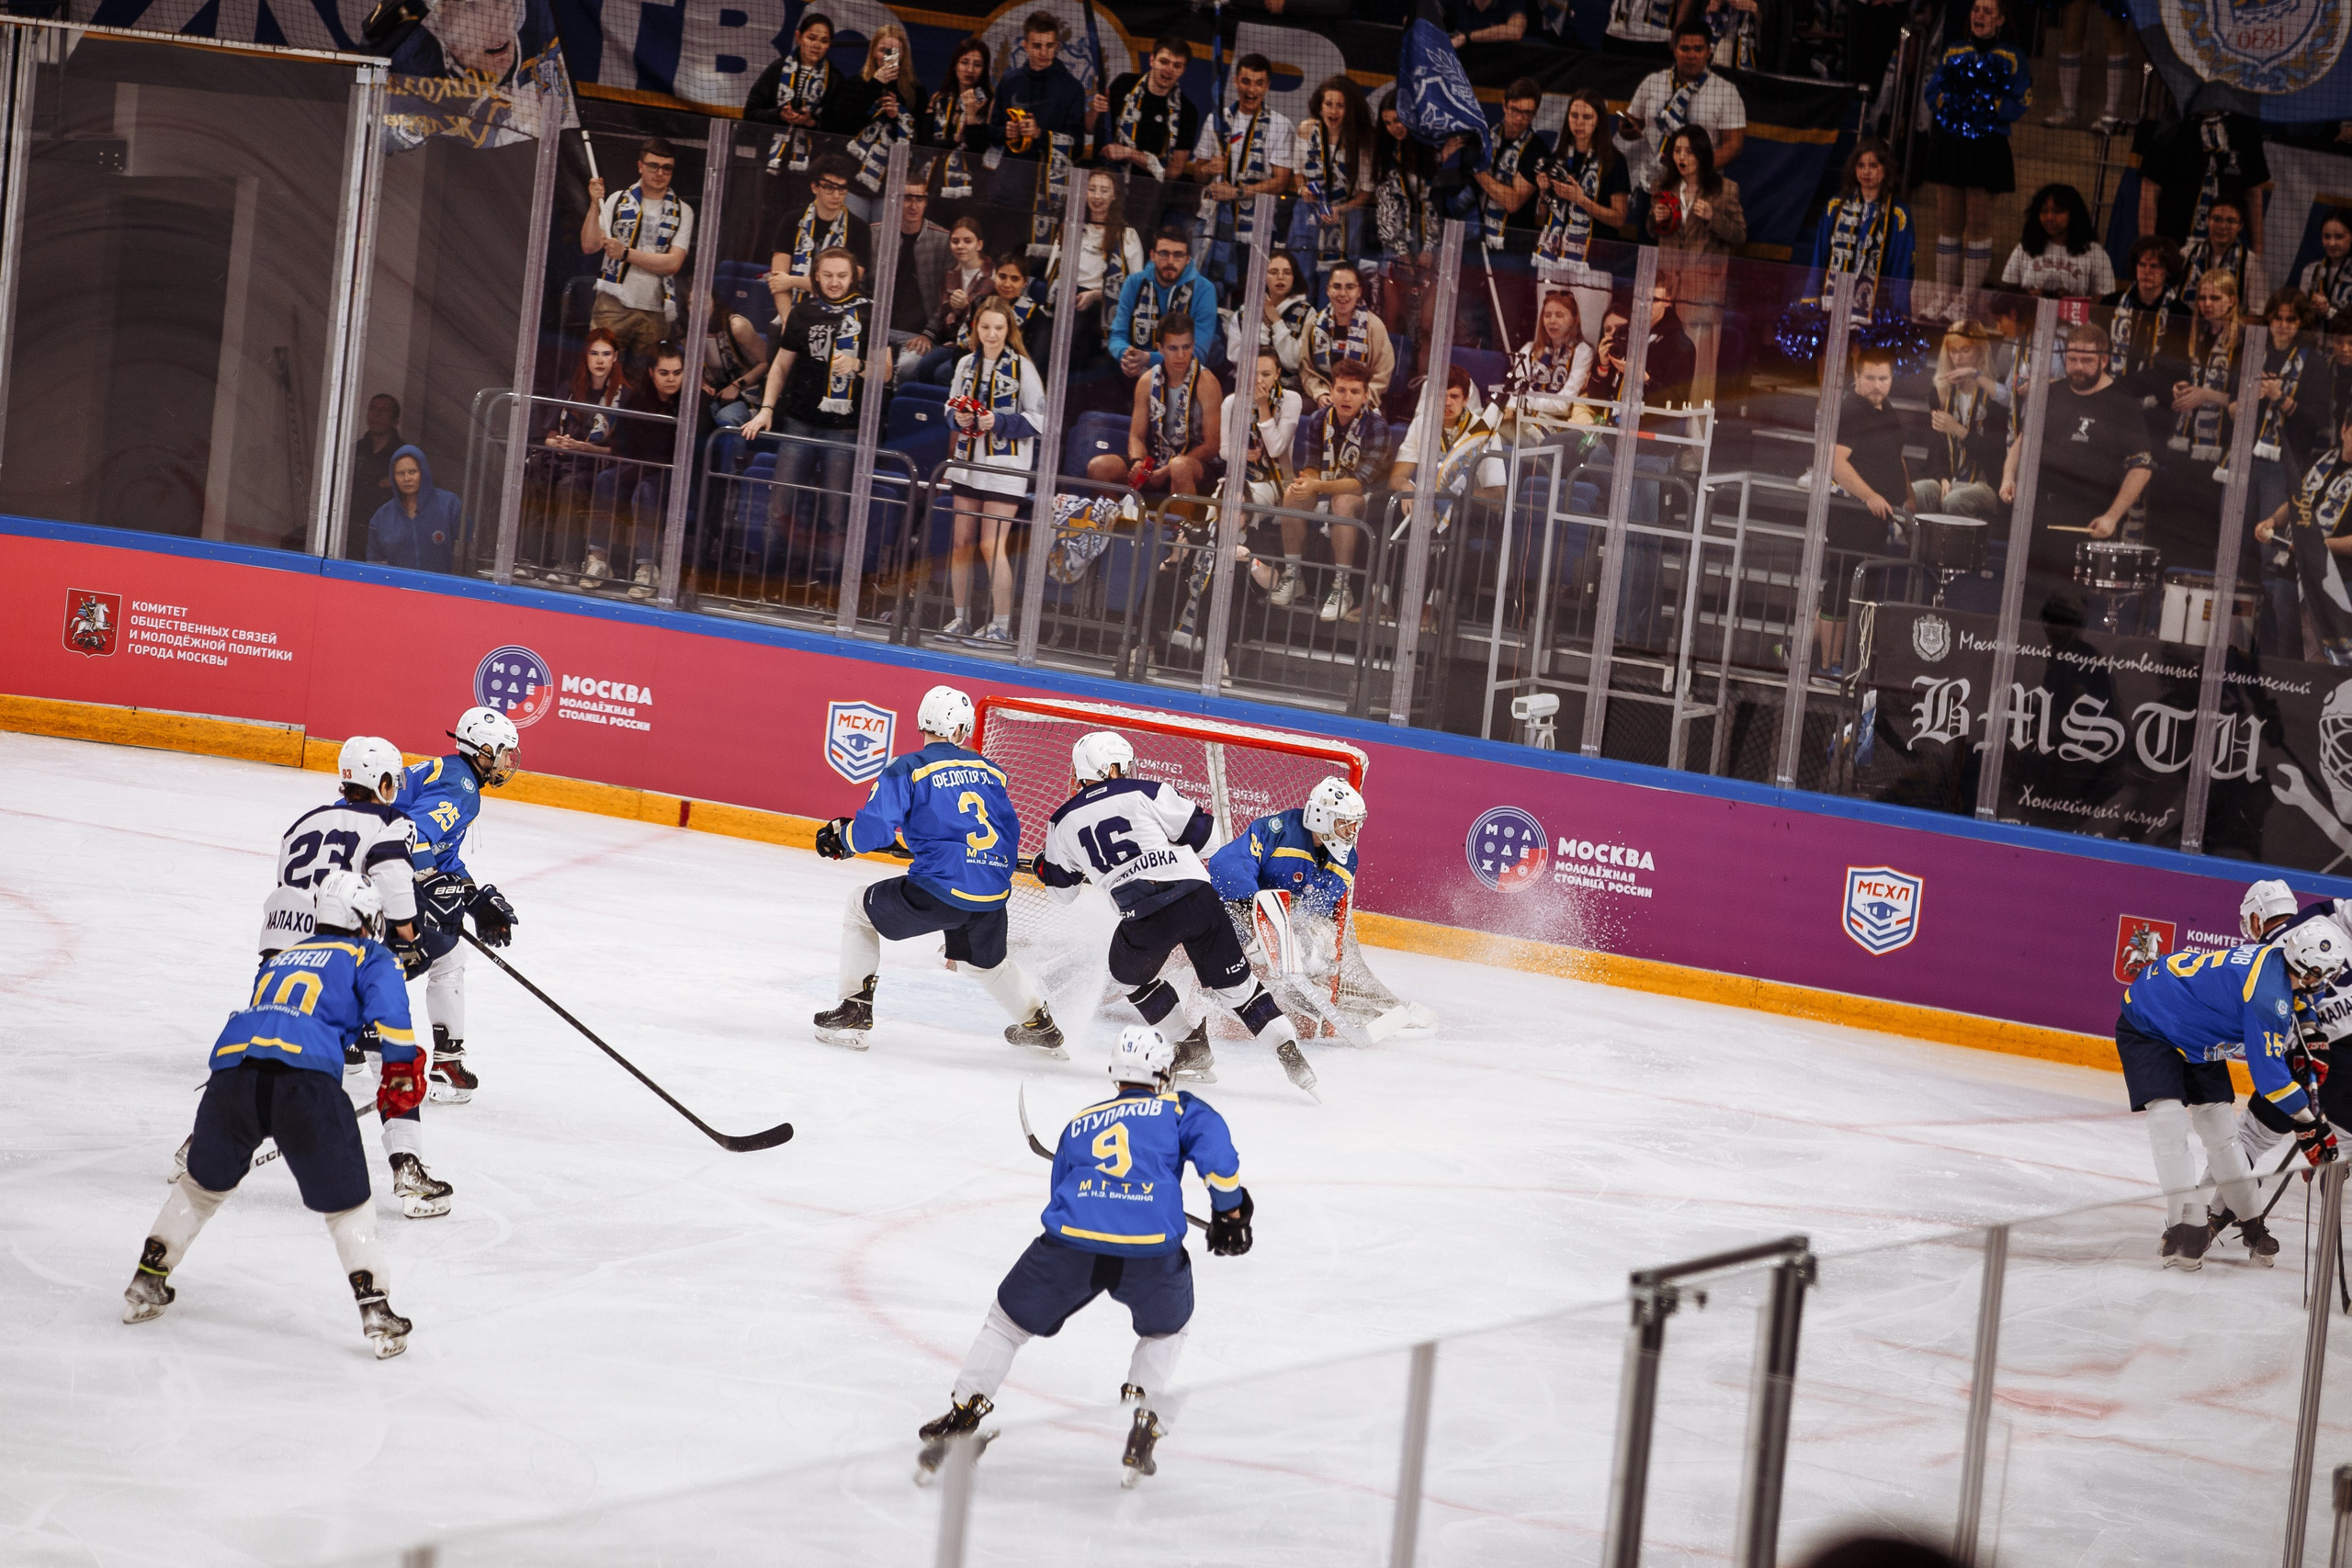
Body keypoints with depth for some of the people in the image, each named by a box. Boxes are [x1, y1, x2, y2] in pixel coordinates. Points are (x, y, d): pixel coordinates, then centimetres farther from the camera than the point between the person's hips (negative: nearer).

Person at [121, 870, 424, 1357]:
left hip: (231, 1063, 5)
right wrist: (402, 1071, 6)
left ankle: (146, 1284, 31)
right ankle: (376, 1312, -1)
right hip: (306, 1073, -5)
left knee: (205, 1180, 25)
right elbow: (388, 1006, -2)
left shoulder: (283, 958, 35)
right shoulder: (370, 957, 19)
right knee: (344, 1198, 6)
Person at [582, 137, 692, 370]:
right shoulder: (618, 200, 8)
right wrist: (595, 205, -10)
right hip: (613, 305, -1)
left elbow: (673, 263, -4)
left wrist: (626, 253, -10)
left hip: (655, 312, 1)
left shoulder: (682, 211, 7)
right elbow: (589, 246, 1)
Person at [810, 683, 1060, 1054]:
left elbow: (876, 827, -10)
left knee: (862, 908, 19)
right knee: (985, 962, 36)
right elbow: (1010, 832, 22)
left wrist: (841, 838, 11)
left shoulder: (908, 769, -3)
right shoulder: (989, 770, 15)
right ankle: (1040, 1026, 43)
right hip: (992, 898, 5)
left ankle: (855, 1013, 14)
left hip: (940, 890, -5)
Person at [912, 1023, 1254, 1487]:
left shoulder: (1080, 1123, 28)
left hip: (1072, 1239, 2)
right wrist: (1230, 1211, 12)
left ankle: (962, 1418, 15)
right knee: (1165, 1327, 29)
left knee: (1008, 1320, 22)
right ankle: (1146, 1426, 16)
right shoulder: (1177, 1108, 18)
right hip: (1151, 1249, -1)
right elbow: (1217, 1152, 1)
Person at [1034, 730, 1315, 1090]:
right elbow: (1203, 831, 7)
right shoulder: (1145, 792, 6)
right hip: (1196, 897, 0)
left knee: (1131, 974, 30)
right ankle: (1288, 1050, 3)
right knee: (1233, 980, 12)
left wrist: (1043, 867, 48)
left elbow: (1062, 889, 25)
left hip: (1143, 919, 0)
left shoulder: (1064, 822, 13)